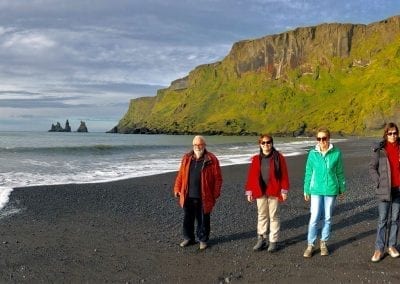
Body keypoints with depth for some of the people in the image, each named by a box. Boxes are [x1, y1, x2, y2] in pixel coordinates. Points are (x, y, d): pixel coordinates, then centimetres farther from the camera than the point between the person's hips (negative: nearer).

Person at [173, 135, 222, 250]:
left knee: (203, 219, 8)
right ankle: (188, 238, 31)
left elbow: (218, 178, -5)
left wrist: (215, 194, -8)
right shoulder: (186, 158, 6)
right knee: (188, 218, 14)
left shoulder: (211, 159, -6)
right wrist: (177, 189, 9)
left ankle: (203, 240, 24)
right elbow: (180, 175, 11)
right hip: (188, 196, 4)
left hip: (203, 197, -3)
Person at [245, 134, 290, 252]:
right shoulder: (256, 159, 3)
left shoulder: (278, 157, -4)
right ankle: (261, 239, 23)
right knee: (261, 215, 12)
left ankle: (273, 241, 15)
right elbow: (251, 176, 4)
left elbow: (284, 175, -5)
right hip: (260, 192, 3)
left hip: (274, 192, -3)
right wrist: (249, 192, 2)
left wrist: (284, 190, -8)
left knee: (274, 216, 6)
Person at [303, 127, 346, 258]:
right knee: (314, 218, -3)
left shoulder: (336, 153, -6)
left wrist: (342, 189, 10)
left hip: (331, 190, 0)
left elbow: (340, 172, 4)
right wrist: (306, 190, 7)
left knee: (327, 218, 11)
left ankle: (323, 243, 27)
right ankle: (310, 245, 9)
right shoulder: (313, 153, -4)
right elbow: (308, 173, 3)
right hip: (316, 190, 0)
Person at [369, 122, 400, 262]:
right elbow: (372, 167, 0)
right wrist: (378, 183, -9)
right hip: (385, 189, -2)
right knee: (382, 220, 0)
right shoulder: (379, 149, -4)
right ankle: (379, 249, 5)